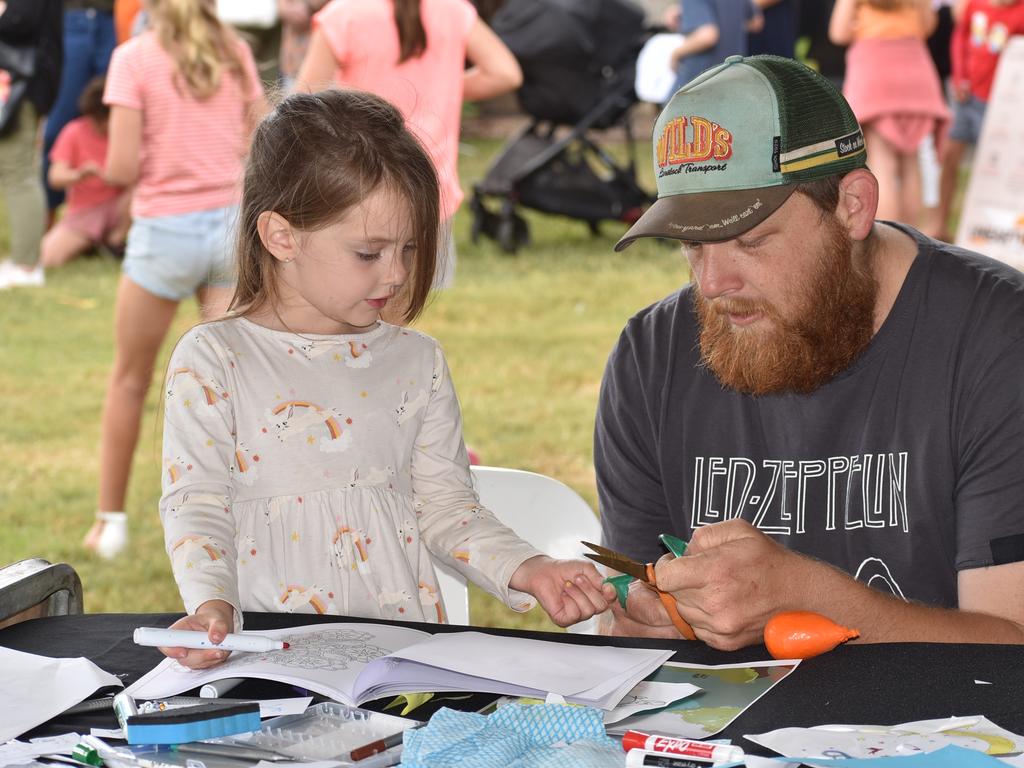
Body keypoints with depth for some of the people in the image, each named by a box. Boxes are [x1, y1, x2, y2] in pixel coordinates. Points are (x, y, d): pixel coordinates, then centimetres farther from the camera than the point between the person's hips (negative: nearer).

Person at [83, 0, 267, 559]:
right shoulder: (234, 51, 5)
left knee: (129, 380, 15)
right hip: (232, 224, 3)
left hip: (166, 231, -3)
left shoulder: (133, 58, -8)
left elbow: (121, 169, -12)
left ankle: (110, 520, 25)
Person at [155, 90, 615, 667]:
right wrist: (211, 606, -22)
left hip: (402, 638, 1)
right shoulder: (212, 360, 2)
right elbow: (196, 507, -3)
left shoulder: (418, 361, 13)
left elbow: (445, 505, 13)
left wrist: (527, 571, -5)